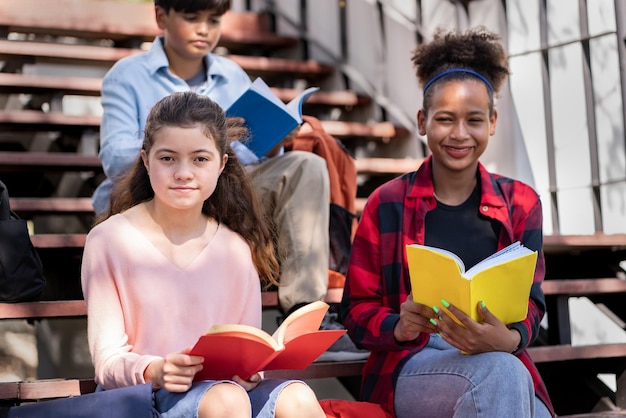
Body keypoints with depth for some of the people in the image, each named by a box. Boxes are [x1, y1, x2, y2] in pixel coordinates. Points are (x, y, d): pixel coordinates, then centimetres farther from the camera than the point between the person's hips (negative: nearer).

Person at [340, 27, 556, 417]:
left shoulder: (520, 203, 11)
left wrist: (506, 338, -23)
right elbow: (358, 312, 5)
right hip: (409, 367, -2)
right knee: (500, 374, -35)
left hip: (502, 360, 2)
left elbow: (530, 305, 2)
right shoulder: (387, 204, 5)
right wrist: (402, 327, -19)